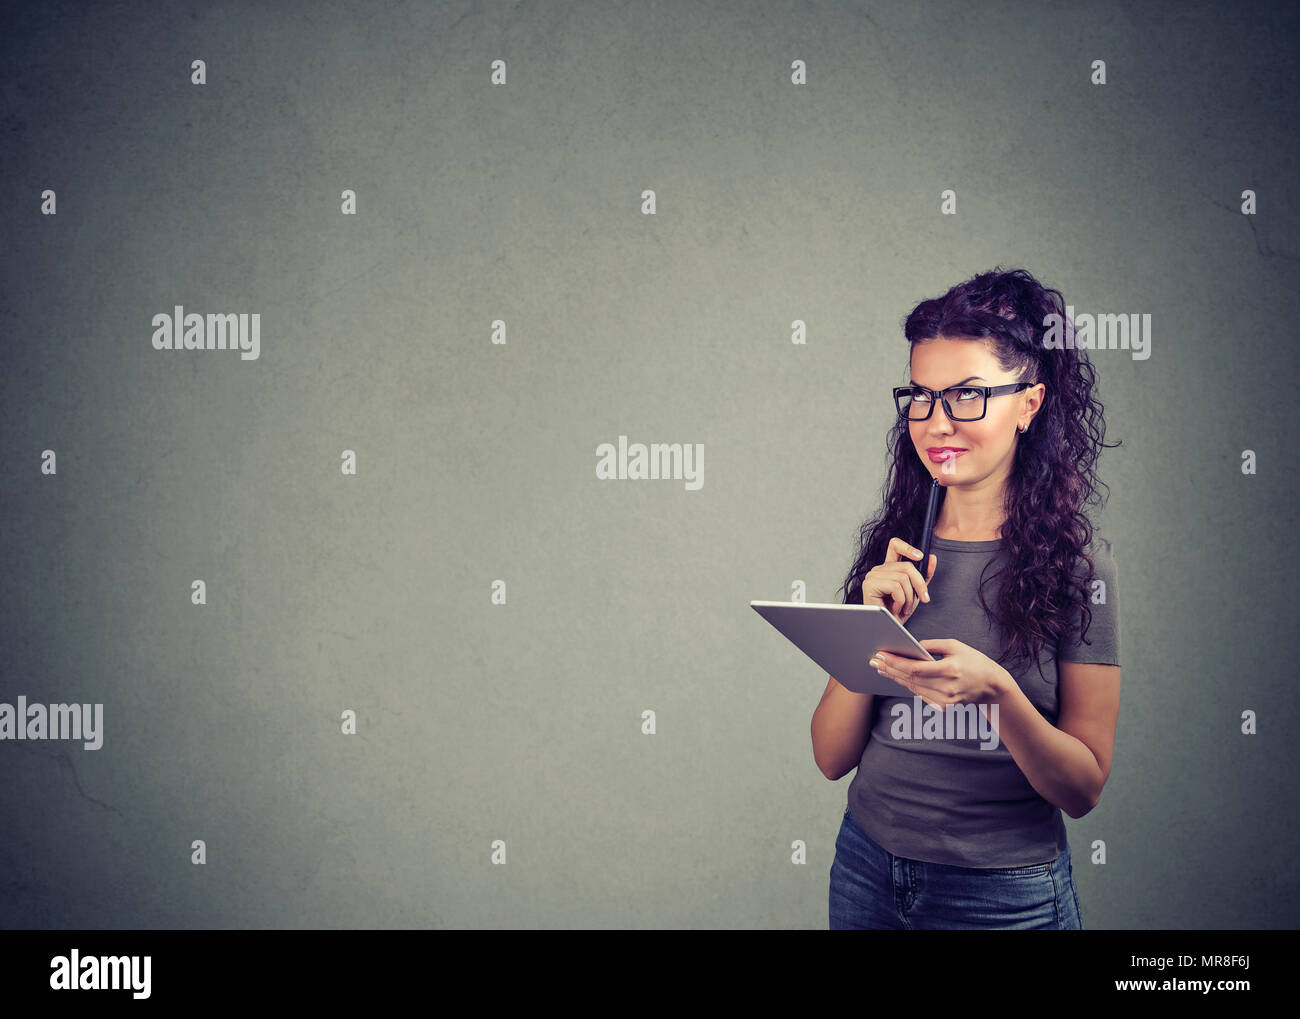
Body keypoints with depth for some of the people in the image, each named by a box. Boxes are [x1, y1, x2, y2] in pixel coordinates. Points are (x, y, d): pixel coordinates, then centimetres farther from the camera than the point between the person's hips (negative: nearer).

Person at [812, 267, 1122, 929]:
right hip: (868, 872, 3)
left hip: (1007, 893, -3)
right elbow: (832, 757, -1)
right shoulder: (889, 550, 0)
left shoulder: (1079, 562, -9)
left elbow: (1084, 787, -10)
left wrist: (997, 689, -26)